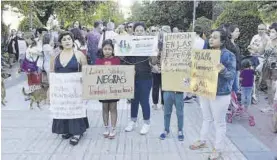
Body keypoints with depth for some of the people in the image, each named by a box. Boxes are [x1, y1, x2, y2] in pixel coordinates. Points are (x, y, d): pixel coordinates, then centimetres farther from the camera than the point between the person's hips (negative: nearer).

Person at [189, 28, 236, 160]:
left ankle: (218, 149, 19)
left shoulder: (228, 55, -13)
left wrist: (223, 70, -35)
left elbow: (232, 74, -16)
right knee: (207, 118, 21)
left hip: (220, 94, -6)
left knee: (219, 122, 6)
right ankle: (202, 141, 37)